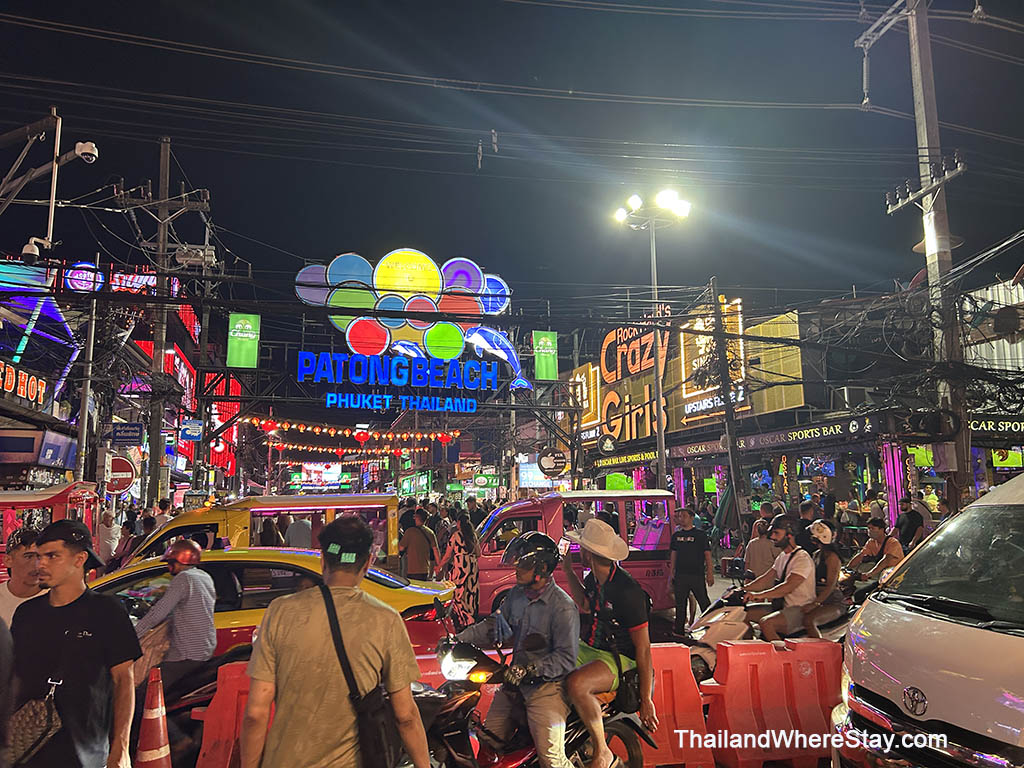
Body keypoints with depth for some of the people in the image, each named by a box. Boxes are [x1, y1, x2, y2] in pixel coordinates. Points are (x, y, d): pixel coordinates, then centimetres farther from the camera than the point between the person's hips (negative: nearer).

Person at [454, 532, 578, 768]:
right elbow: (494, 625, 12)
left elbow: (566, 658, -20)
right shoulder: (517, 594, 3)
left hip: (546, 687, -7)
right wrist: (459, 639, 1)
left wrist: (529, 668, -29)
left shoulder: (563, 607, -20)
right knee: (488, 742, 15)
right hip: (514, 682, 7)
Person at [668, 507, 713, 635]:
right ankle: (679, 631, 16)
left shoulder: (700, 534, 0)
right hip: (680, 575, 4)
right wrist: (671, 573, 11)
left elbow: (707, 554, -1)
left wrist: (710, 573, -7)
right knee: (680, 604, 8)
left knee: (704, 602, -1)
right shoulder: (676, 535, 11)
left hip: (697, 574, -4)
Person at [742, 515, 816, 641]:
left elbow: (788, 587, -29)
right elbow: (766, 579, 14)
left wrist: (760, 595, -37)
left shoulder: (802, 558, -16)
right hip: (783, 606, 10)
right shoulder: (782, 556, 15)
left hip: (800, 609, -9)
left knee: (765, 623, -32)